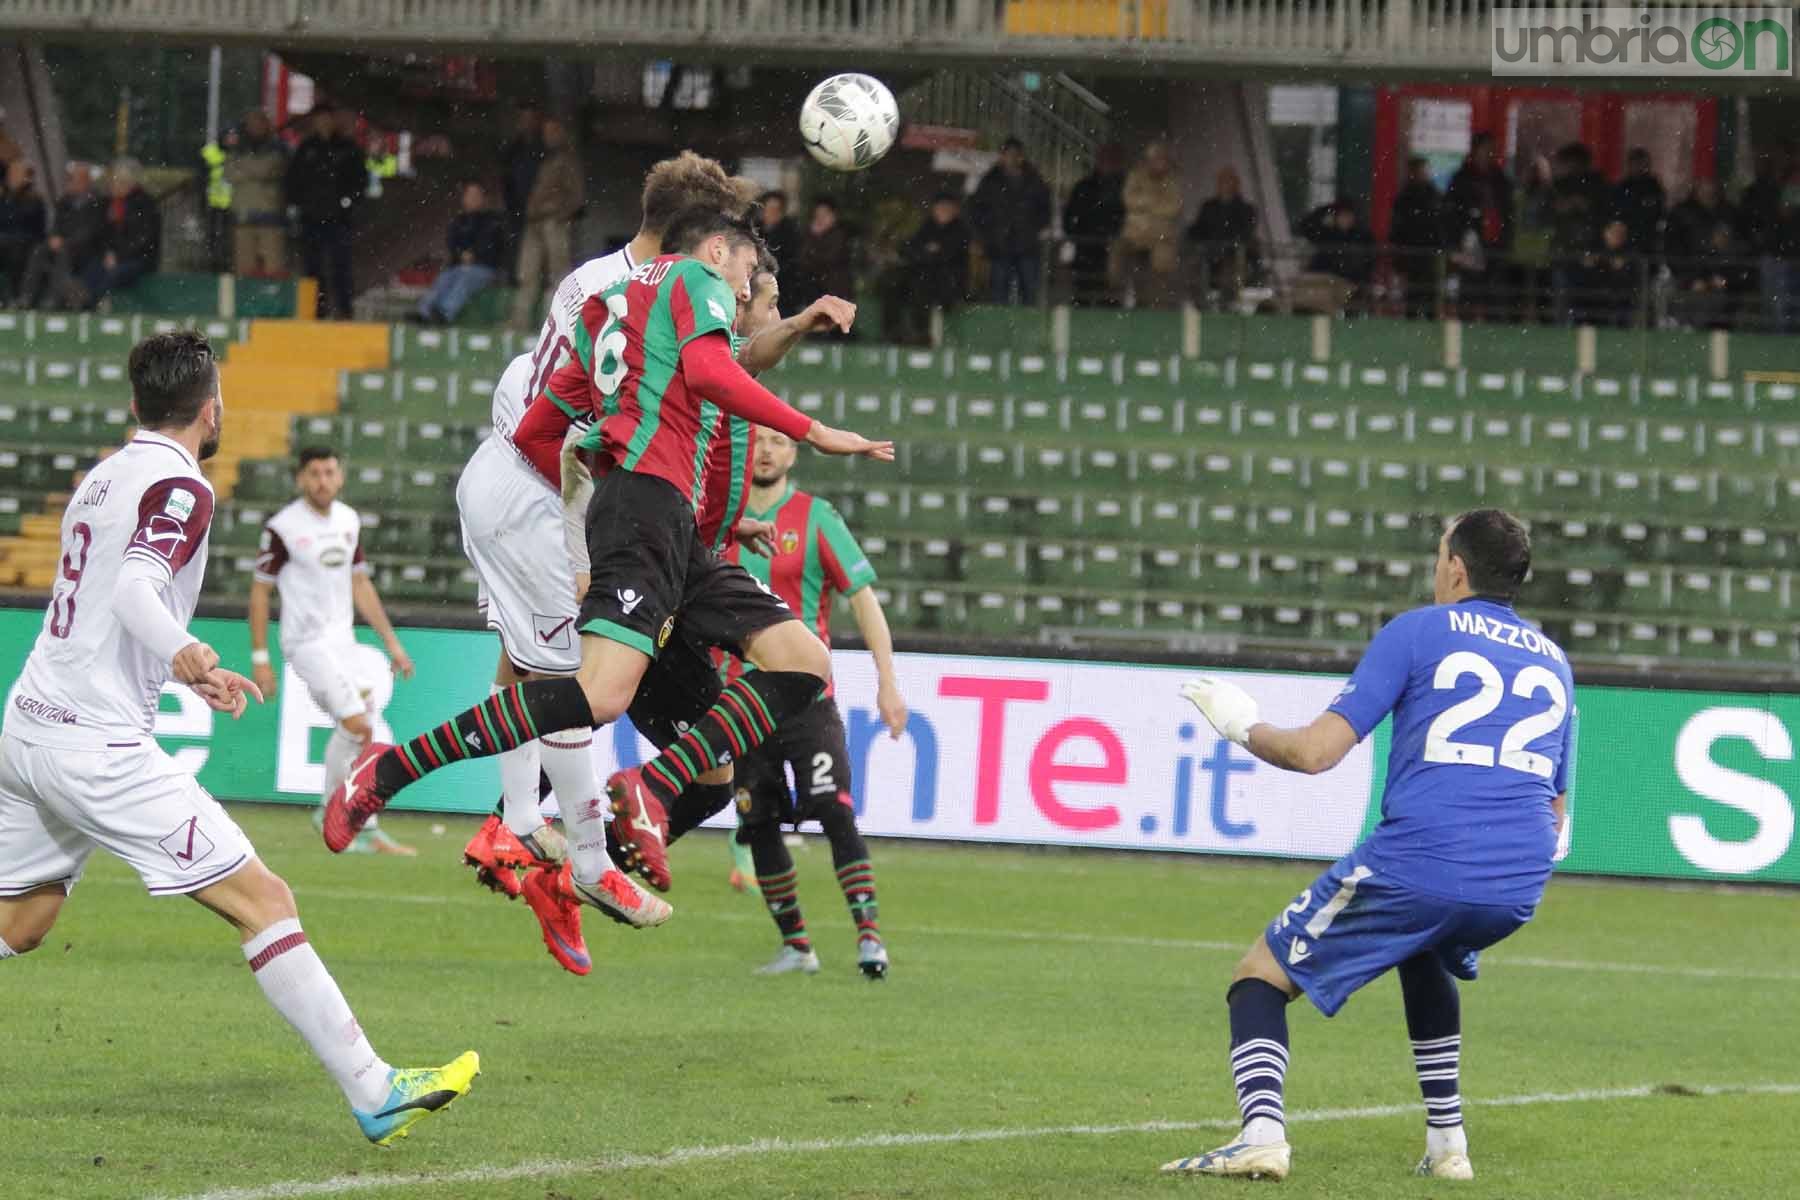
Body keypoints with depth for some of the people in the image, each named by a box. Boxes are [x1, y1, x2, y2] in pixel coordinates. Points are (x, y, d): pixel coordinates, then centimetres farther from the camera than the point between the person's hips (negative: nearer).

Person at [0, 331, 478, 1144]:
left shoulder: (104, 478, 18)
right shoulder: (179, 486, -9)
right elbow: (136, 587, -26)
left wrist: (188, 674, 42)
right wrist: (183, 654, -44)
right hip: (99, 743, -9)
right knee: (265, 903, -9)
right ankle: (376, 1096, -12)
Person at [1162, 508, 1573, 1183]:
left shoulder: (1418, 631, 5)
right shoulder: (1553, 663, 21)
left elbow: (1315, 752, -2)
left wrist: (1243, 728, 16)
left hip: (1415, 867, -6)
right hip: (1518, 887, 6)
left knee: (1261, 976, 9)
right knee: (1426, 955, 39)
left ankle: (1261, 1132, -16)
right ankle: (1447, 1142, 32)